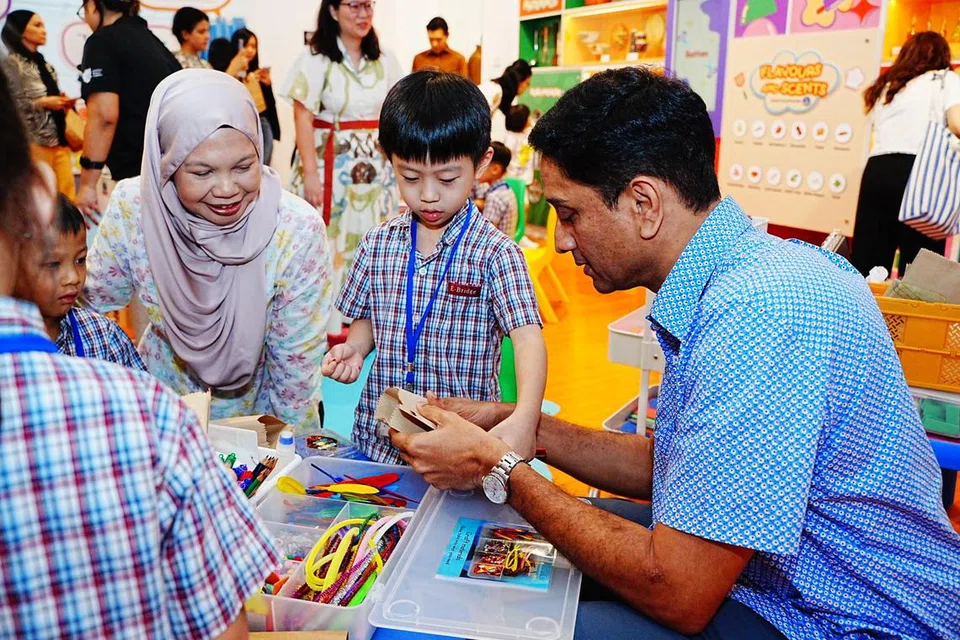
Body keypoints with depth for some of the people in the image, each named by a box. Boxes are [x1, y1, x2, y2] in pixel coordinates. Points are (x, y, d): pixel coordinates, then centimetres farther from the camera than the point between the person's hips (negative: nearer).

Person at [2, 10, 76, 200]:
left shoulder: (44, 64, 19)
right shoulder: (12, 63, -2)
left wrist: (62, 103, 6)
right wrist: (42, 103, -15)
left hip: (59, 139, 7)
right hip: (35, 142, -6)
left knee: (68, 197, -1)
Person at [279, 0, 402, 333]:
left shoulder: (385, 60, 7)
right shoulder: (315, 59, -6)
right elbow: (303, 120, -10)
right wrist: (310, 174, -16)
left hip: (375, 165, 4)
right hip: (330, 164, -4)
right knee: (327, 242, 0)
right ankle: (325, 324, 10)